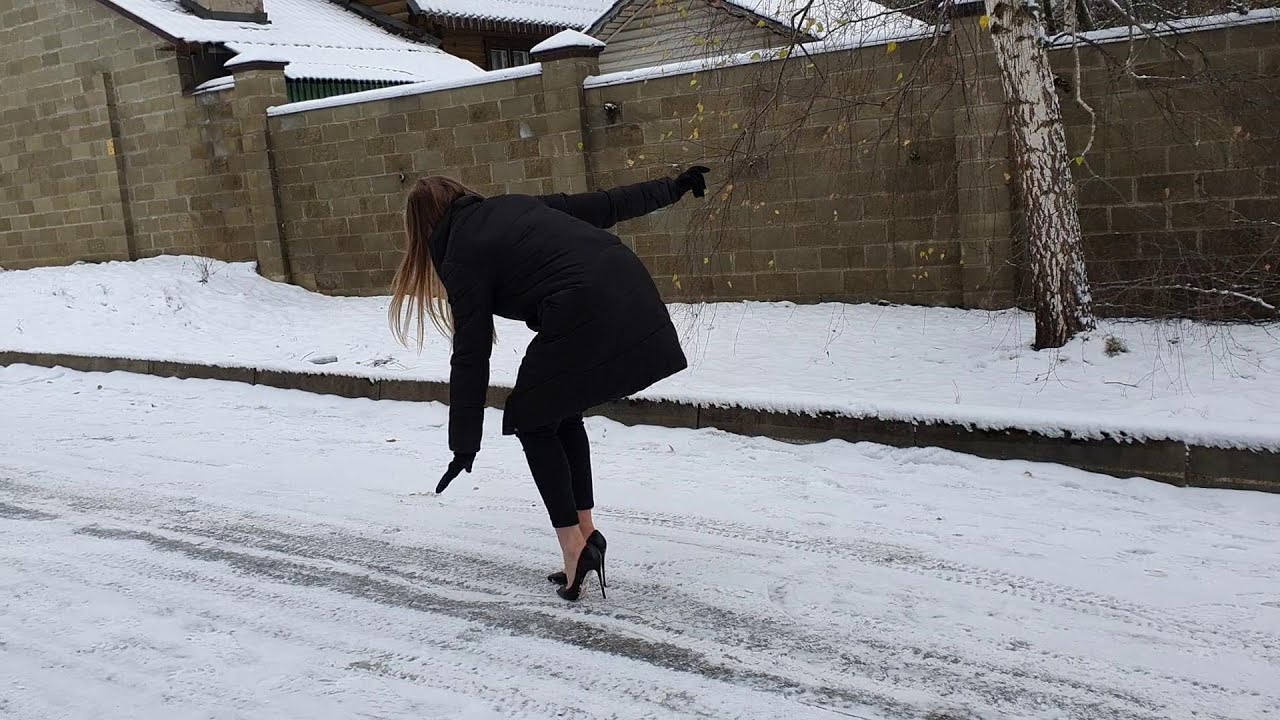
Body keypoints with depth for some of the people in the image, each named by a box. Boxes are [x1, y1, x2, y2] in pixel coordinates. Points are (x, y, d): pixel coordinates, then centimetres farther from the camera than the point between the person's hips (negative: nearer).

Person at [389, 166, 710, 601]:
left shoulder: (462, 258, 4)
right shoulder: (515, 204, 22)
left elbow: (470, 356, 1)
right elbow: (605, 205, 23)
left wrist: (464, 444, 5)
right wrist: (675, 187, 33)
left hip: (582, 317, -8)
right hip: (633, 294, 8)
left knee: (532, 422, 13)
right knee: (563, 414, 23)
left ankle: (573, 545, 7)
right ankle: (586, 532, 22)